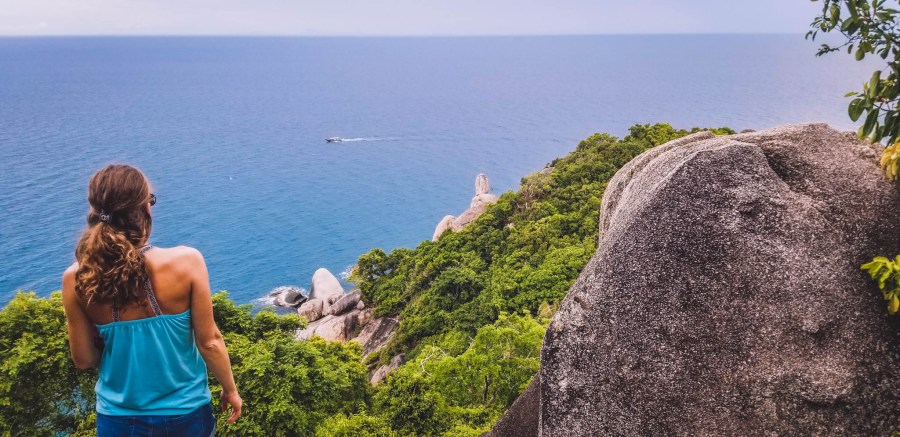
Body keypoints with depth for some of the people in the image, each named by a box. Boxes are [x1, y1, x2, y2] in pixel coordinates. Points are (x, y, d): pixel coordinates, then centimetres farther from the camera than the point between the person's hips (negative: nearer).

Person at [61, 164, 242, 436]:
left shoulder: (76, 280, -15)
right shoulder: (186, 262, -22)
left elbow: (83, 360, -5)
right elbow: (209, 342, -14)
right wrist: (230, 389, 2)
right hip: (185, 414, -1)